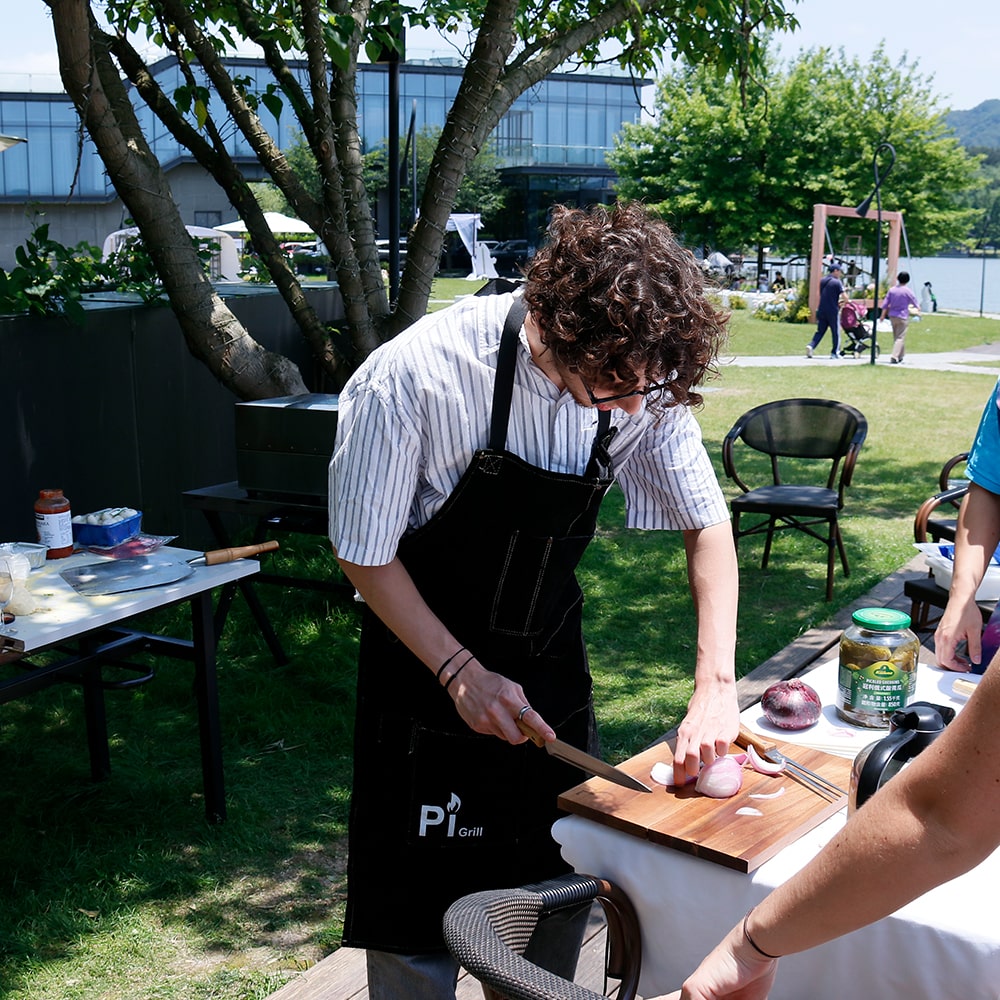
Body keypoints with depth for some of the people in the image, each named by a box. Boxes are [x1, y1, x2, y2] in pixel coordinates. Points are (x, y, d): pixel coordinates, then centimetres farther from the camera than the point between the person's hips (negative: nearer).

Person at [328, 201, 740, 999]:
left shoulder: (642, 379, -17)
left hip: (552, 664, 4)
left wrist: (716, 685, -14)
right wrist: (461, 672, -17)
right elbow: (365, 553, -16)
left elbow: (706, 523, -5)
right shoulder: (412, 379, -29)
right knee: (418, 935, 3)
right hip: (429, 673, -4)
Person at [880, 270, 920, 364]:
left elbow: (885, 304, 4)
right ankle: (894, 357, -17)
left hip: (892, 316, 5)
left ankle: (900, 357, 25)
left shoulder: (892, 289, 3)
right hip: (902, 317, -5)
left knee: (896, 337, 16)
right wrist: (918, 310, 22)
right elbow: (915, 302, 2)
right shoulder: (907, 290, -10)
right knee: (900, 337, -5)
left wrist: (883, 315, 13)